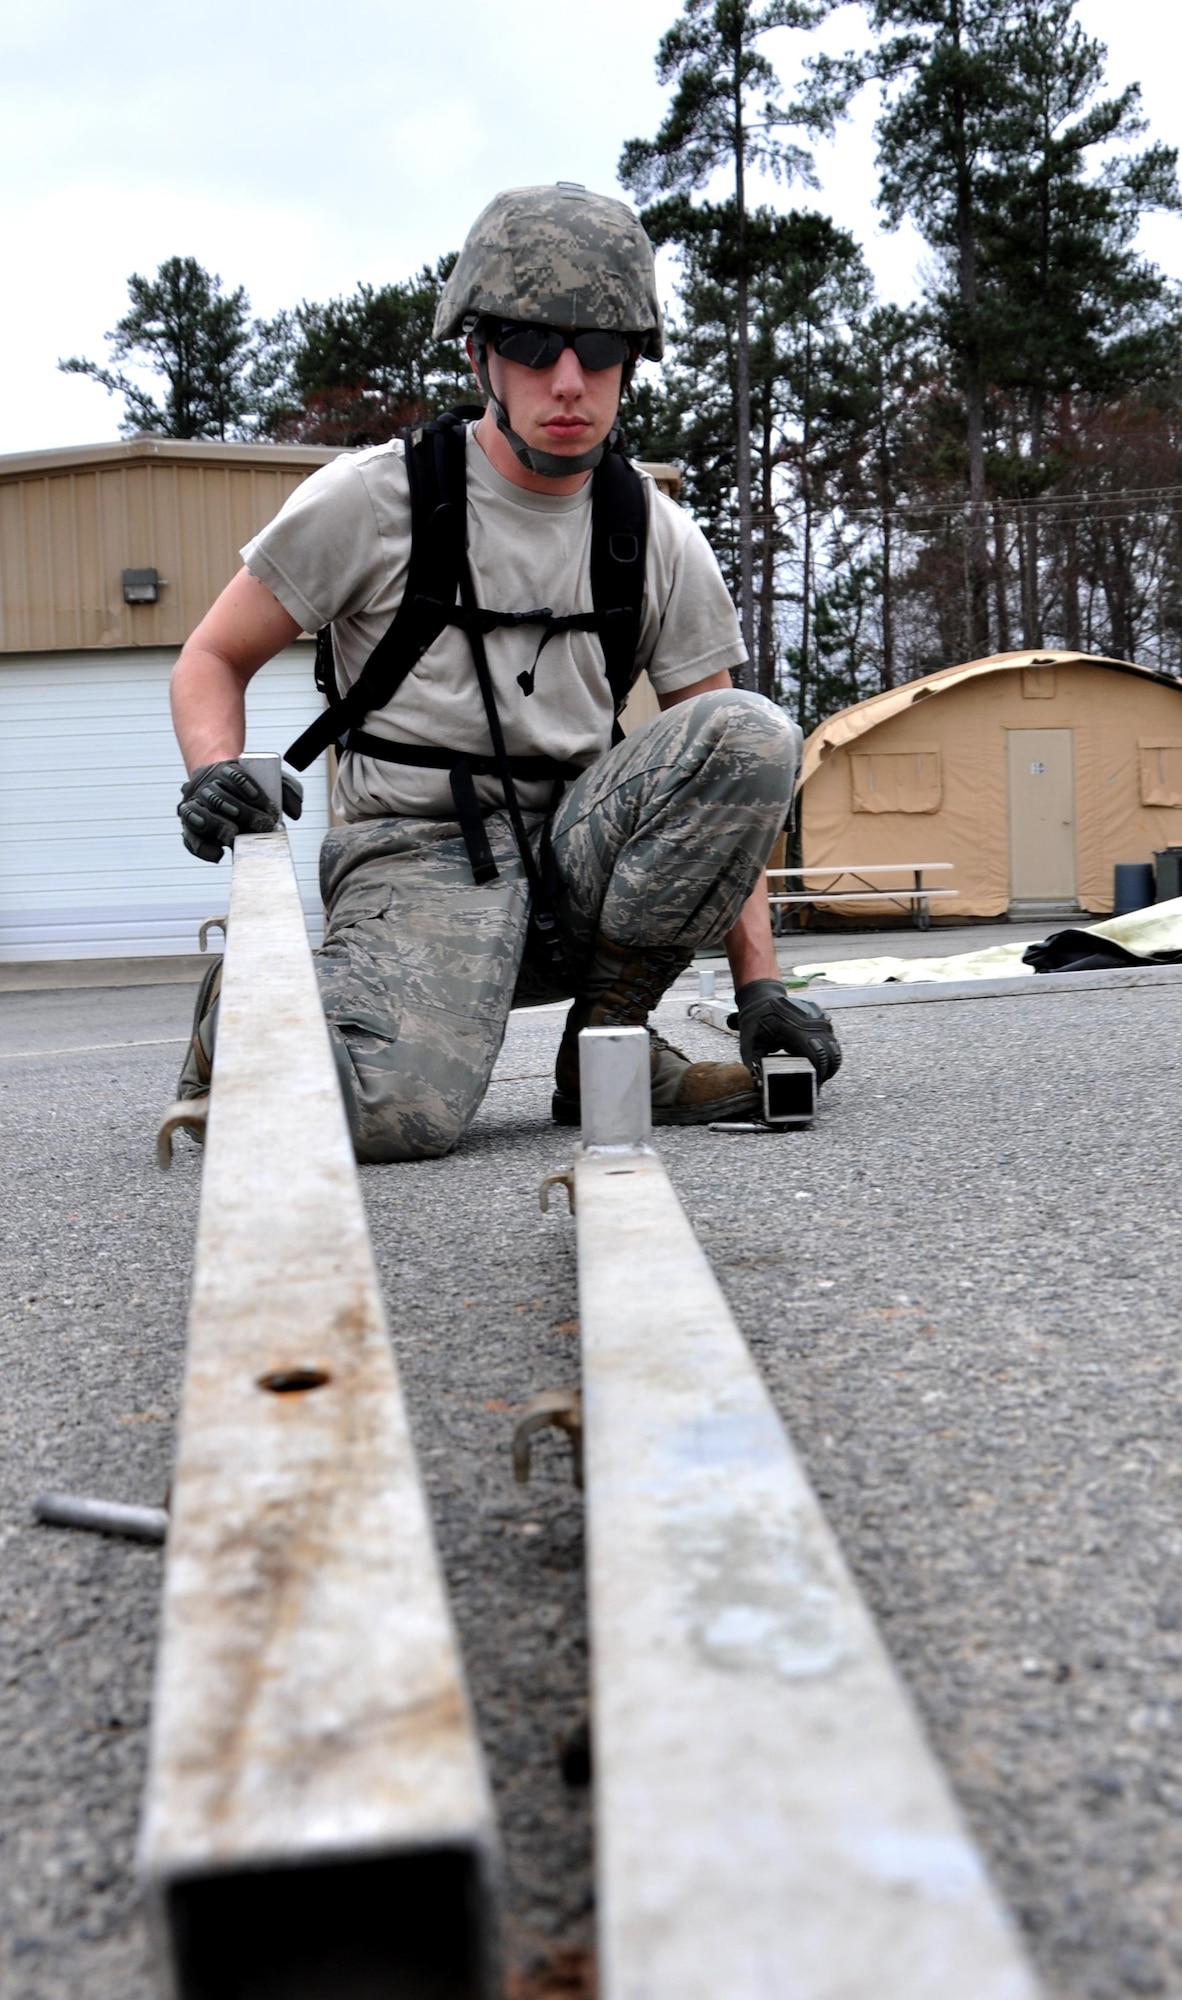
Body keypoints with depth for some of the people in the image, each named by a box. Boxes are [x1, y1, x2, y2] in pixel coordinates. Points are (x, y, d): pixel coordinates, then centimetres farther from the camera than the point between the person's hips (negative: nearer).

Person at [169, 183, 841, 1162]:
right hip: (419, 851, -4)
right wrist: (218, 772, -20)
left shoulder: (660, 539, 5)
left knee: (754, 732, -20)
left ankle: (603, 1042, -10)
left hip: (579, 850, 4)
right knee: (395, 1108, -32)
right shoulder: (374, 498, -4)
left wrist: (760, 987, -5)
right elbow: (212, 659, 4)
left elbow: (724, 784, 5)